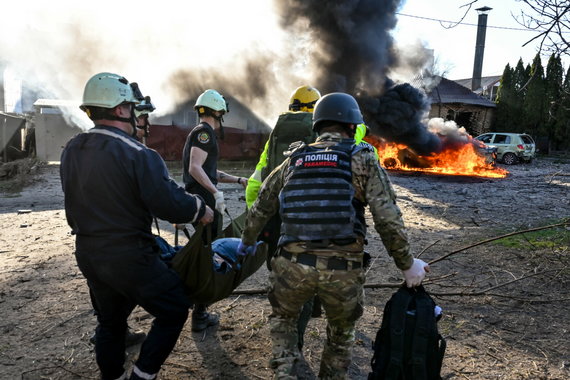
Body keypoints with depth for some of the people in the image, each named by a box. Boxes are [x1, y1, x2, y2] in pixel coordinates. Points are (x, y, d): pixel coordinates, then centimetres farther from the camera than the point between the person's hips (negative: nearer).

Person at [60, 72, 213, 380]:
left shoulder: (70, 151, 4)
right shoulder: (137, 154, -21)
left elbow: (75, 203, 11)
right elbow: (171, 204, -23)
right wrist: (200, 210, -7)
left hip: (86, 253, 8)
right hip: (128, 257, -8)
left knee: (110, 320, 25)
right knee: (174, 311, 9)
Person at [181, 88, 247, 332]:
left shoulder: (200, 132, 22)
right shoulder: (204, 132, -9)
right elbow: (195, 168, -22)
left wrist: (238, 180, 23)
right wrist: (216, 192, -29)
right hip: (206, 202, -10)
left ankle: (199, 311, 30)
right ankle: (199, 316, 6)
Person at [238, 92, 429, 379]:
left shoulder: (293, 161, 13)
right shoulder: (362, 159, 2)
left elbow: (260, 209, 21)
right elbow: (387, 218, -7)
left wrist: (247, 242, 38)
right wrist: (407, 264, 5)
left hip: (293, 264, 2)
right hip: (342, 268, -1)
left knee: (282, 318, 31)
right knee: (341, 333, 27)